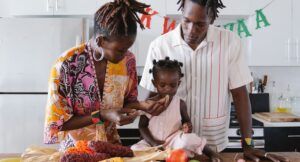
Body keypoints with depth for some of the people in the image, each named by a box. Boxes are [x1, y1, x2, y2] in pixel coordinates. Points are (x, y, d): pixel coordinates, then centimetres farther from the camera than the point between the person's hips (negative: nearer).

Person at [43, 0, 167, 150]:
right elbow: (56, 123, -14)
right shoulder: (66, 65, -20)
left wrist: (141, 105, -12)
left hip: (111, 145, 2)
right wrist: (101, 116, -23)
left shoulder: (128, 60, -8)